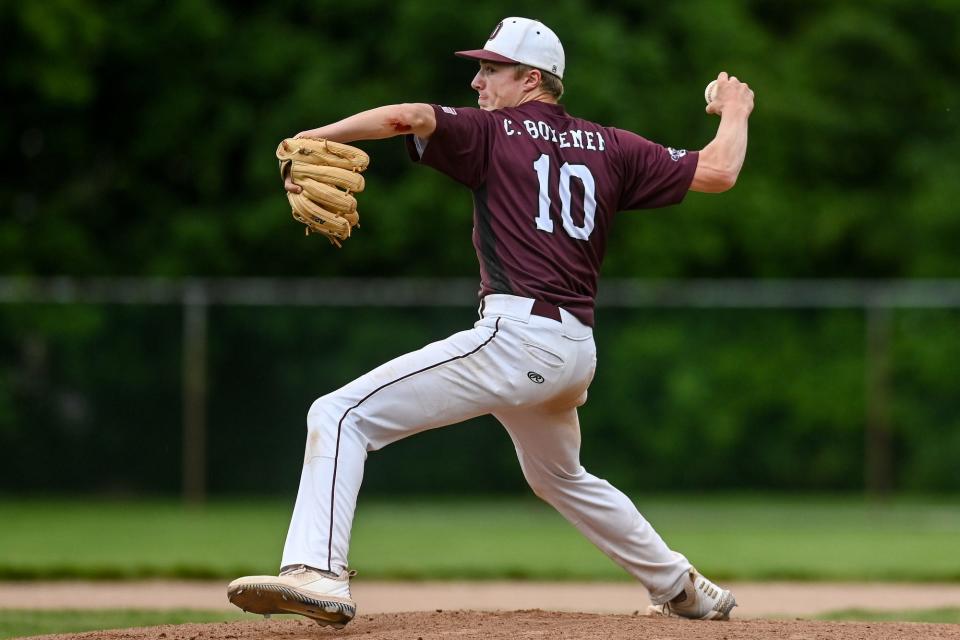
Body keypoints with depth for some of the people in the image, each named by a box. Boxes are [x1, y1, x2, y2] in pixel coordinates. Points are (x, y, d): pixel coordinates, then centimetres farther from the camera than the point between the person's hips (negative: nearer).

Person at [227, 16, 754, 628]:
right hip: (579, 352, 8)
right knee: (560, 477, 36)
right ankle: (685, 590, 43)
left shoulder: (493, 133, 3)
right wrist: (735, 113, 33)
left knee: (341, 415, -11)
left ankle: (317, 573, -30)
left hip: (517, 333, -8)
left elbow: (406, 116, -14)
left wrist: (311, 139, -14)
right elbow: (718, 172, 14)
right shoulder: (610, 148, 16)